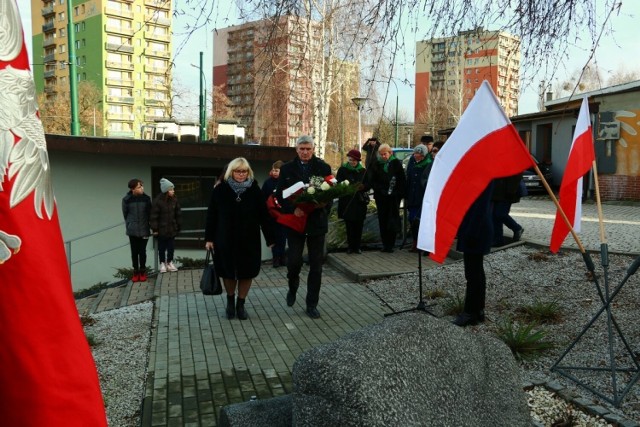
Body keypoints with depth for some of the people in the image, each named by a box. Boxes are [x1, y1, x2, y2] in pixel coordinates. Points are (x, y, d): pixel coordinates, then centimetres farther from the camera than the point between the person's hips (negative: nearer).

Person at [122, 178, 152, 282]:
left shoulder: (146, 198, -4)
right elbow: (125, 214, 5)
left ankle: (142, 272, 20)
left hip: (144, 230, 0)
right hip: (132, 230, 0)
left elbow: (149, 214, 3)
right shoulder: (126, 200, -6)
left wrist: (147, 226, 1)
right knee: (134, 252, 8)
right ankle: (136, 272, 20)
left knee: (142, 251, 7)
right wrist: (129, 225, 3)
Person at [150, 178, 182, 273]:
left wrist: (179, 226, 7)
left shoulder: (174, 200, -2)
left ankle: (170, 262, 27)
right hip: (161, 229, -4)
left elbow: (178, 214, 6)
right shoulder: (157, 201, -16)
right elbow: (154, 216, -13)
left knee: (171, 246, 11)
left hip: (172, 228, 4)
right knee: (162, 247, 9)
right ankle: (162, 263, 23)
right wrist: (155, 229, -13)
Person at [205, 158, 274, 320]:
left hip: (249, 240, 0)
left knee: (246, 272, 7)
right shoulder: (220, 189, -4)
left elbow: (263, 215, -3)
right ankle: (230, 301, 34)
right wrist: (209, 238, -2)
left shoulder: (254, 190, -3)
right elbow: (211, 215, 0)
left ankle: (241, 304, 25)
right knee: (229, 272, 10)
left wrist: (270, 238, -4)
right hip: (226, 239, 0)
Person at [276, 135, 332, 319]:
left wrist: (323, 209, -17)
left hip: (317, 221, 0)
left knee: (316, 264, 4)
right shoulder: (287, 169, 4)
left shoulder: (323, 168, 2)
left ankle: (312, 304, 17)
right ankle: (293, 286, 31)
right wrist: (293, 209, -16)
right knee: (294, 260, -2)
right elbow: (280, 194, 1)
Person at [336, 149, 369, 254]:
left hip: (360, 202, 1)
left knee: (358, 225, 3)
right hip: (347, 202, -1)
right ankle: (350, 246, 8)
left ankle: (357, 246, 13)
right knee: (349, 226, -1)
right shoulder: (342, 170, 3)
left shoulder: (363, 171, 7)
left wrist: (360, 187, -12)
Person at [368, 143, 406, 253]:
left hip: (394, 197, -2)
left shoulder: (396, 163, 2)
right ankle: (385, 244, 10)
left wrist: (400, 193, -9)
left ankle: (390, 244, 4)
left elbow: (402, 180, 1)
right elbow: (371, 181, 4)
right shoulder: (376, 165, 7)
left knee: (393, 221, -2)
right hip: (381, 197, 2)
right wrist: (381, 190, -10)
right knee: (383, 221, 3)